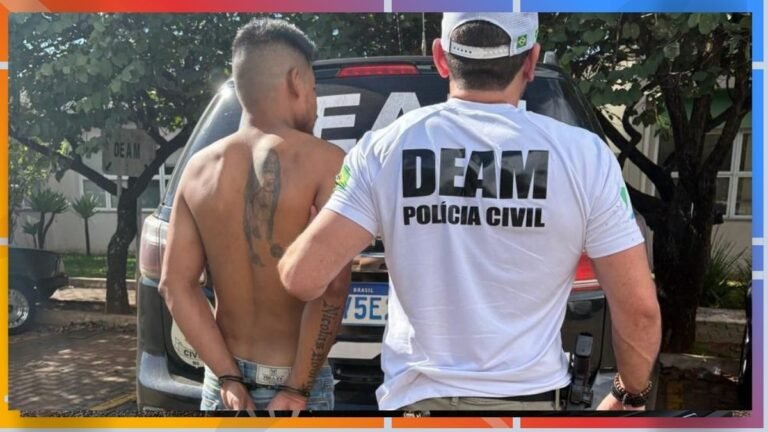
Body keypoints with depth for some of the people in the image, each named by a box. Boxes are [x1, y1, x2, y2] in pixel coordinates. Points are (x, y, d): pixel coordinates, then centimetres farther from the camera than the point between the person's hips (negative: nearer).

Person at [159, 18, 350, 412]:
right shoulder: (325, 162, -14)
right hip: (291, 381, -4)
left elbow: (175, 285, -1)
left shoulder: (200, 169, 1)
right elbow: (331, 285, -22)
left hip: (225, 382, 5)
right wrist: (298, 388, -14)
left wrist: (228, 378, -2)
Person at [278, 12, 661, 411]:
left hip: (416, 397, 1)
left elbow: (301, 277, -12)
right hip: (527, 398, 0)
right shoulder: (583, 156, -8)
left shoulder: (384, 148, -8)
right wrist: (631, 394, 13)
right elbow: (639, 309, -6)